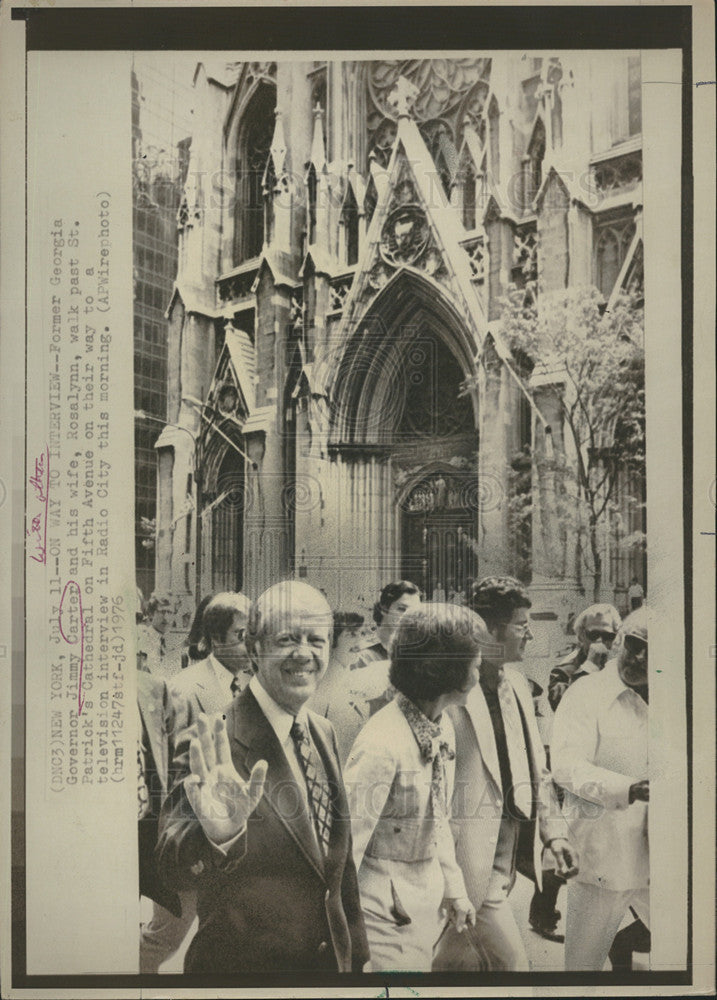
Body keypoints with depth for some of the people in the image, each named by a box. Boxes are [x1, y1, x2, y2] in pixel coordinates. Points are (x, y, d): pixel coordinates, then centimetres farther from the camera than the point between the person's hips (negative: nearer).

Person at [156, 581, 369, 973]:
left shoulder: (324, 732, 0)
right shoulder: (223, 745, -21)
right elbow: (173, 868, -29)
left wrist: (356, 956, 15)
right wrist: (218, 834, -49)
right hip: (241, 964, -6)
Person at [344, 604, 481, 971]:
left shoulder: (442, 726, 1)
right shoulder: (382, 744, -27)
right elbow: (345, 843, -22)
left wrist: (453, 888, 14)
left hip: (426, 902, 8)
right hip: (385, 908, -8)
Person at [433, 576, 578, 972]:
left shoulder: (517, 685, 9)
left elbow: (537, 768, 17)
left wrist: (554, 832, 9)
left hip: (503, 861, 8)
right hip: (471, 865, -8)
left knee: (457, 960, 19)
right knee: (511, 962, -2)